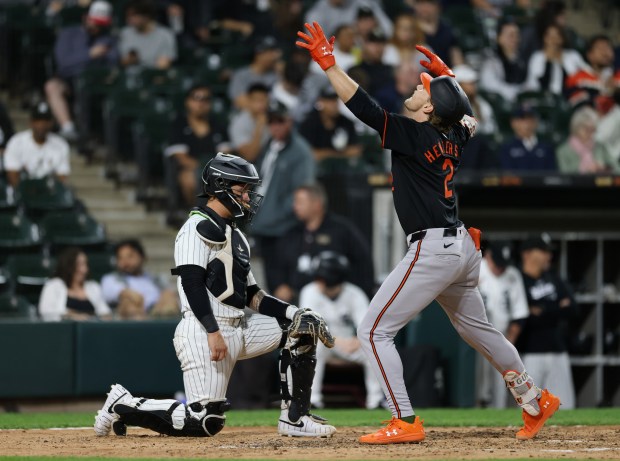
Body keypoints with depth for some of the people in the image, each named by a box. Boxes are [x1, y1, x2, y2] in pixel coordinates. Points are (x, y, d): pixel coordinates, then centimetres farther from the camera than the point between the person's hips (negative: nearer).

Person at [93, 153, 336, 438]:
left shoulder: (236, 236, 23)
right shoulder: (198, 227, -6)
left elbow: (253, 296, 21)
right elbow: (192, 284, -17)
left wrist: (295, 313, 7)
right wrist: (213, 332, -26)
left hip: (240, 329, 9)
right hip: (204, 332, -9)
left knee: (302, 324, 1)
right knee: (205, 422, -16)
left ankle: (294, 418, 1)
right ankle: (124, 405, 3)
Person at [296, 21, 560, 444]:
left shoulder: (411, 134, -14)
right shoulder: (455, 136, 7)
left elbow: (363, 106, -23)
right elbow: (467, 111, 32)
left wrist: (329, 63, -23)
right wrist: (445, 72, 32)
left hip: (433, 250, -9)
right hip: (463, 247, 9)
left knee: (374, 331, -6)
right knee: (477, 328, 26)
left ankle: (406, 423, -11)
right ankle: (535, 401, 35)